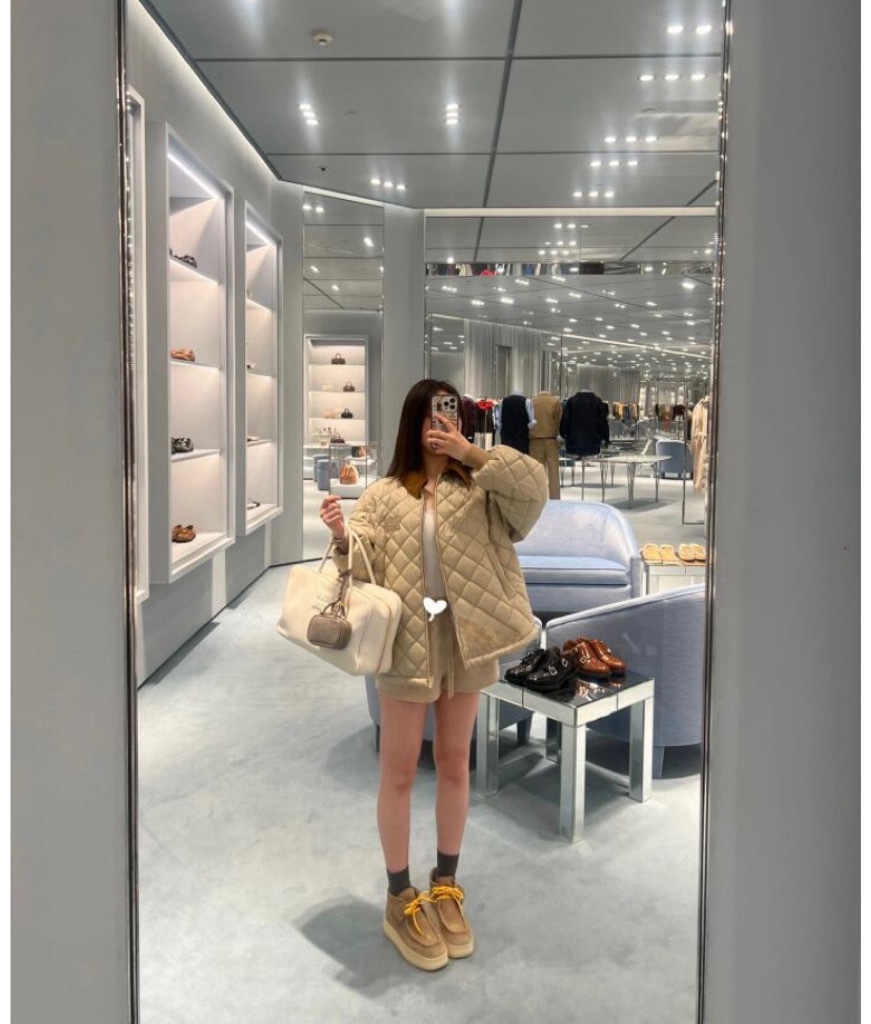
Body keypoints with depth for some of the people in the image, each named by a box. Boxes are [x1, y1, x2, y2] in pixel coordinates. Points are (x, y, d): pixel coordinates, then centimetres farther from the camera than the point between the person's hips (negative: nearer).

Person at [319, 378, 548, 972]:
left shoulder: (478, 486, 4)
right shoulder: (383, 495, 2)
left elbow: (535, 485, -12)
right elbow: (363, 568, -6)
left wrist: (472, 452, -14)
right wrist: (342, 536, -26)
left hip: (465, 641, 2)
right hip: (408, 642, -1)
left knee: (454, 764, 15)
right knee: (400, 770, 7)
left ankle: (446, 886, 34)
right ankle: (401, 900, 24)